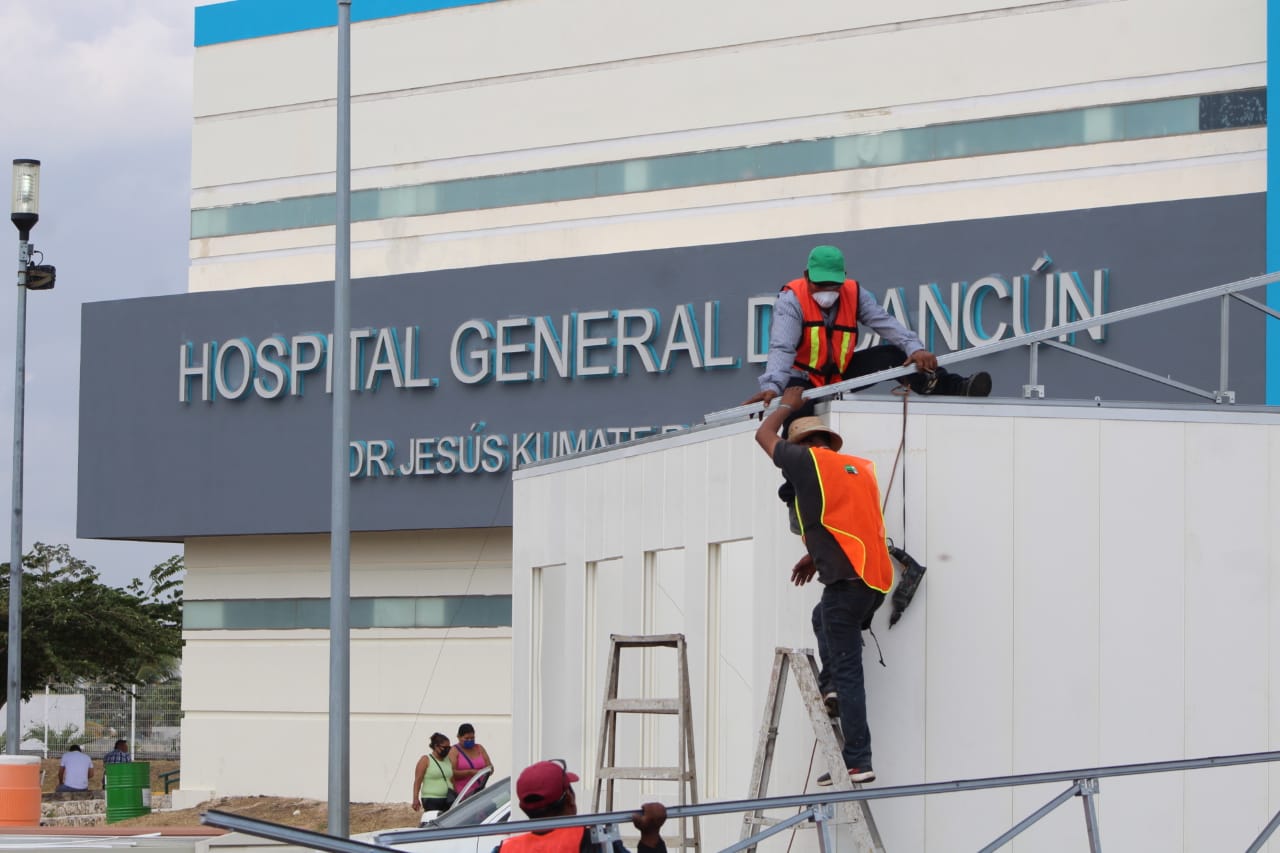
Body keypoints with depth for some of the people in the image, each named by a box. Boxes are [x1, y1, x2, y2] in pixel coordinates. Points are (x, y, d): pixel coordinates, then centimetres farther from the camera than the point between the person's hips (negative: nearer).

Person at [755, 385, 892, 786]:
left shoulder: (809, 461, 3)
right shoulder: (862, 468, 21)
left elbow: (764, 435, 19)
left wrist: (787, 404, 35)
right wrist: (815, 555, 37)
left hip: (847, 578, -8)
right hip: (877, 577, 8)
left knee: (847, 670, -7)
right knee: (823, 618, 33)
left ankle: (858, 761, -10)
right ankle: (829, 692, 23)